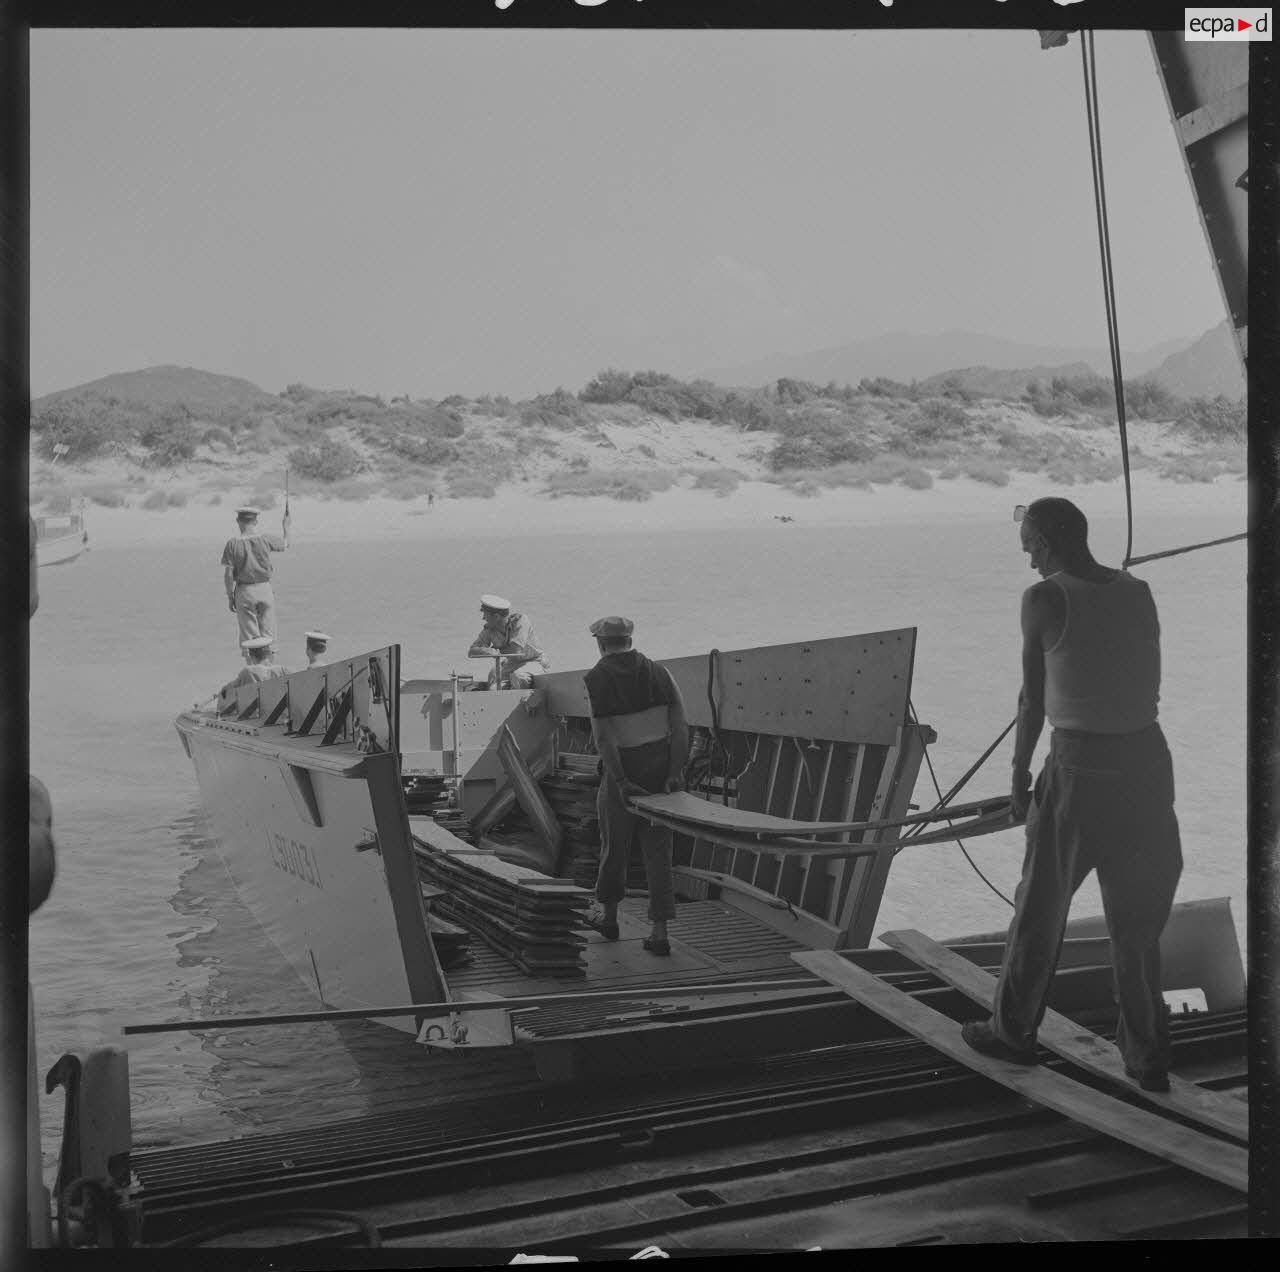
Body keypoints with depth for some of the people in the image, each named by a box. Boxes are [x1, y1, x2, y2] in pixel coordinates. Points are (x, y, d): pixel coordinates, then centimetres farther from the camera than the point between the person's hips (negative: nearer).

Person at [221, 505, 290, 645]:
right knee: (268, 635, 8)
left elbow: (228, 574, -8)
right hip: (265, 590, 2)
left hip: (244, 592, -2)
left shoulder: (232, 544, -10)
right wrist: (285, 526, 34)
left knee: (249, 636, 3)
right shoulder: (265, 539, -5)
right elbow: (285, 543, 15)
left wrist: (230, 597, 2)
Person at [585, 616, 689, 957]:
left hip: (622, 773, -3)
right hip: (660, 770, 3)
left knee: (614, 846, 16)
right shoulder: (658, 672, 4)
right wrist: (675, 773, -4)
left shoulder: (596, 679, -8)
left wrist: (620, 781, -17)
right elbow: (680, 728, -3)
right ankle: (659, 932, 4)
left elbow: (603, 737, -16)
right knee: (658, 850, 8)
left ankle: (609, 917, 34)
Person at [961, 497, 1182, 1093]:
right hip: (1146, 758, 5)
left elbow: (1033, 697, -6)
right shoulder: (1137, 591, 5)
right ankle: (1147, 1056, 19)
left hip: (1078, 764, -5)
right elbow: (1151, 687, 9)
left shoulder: (1044, 598, -9)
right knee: (1138, 920, 13)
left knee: (1040, 906, 11)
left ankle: (1013, 1030, 23)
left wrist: (1020, 770, 3)